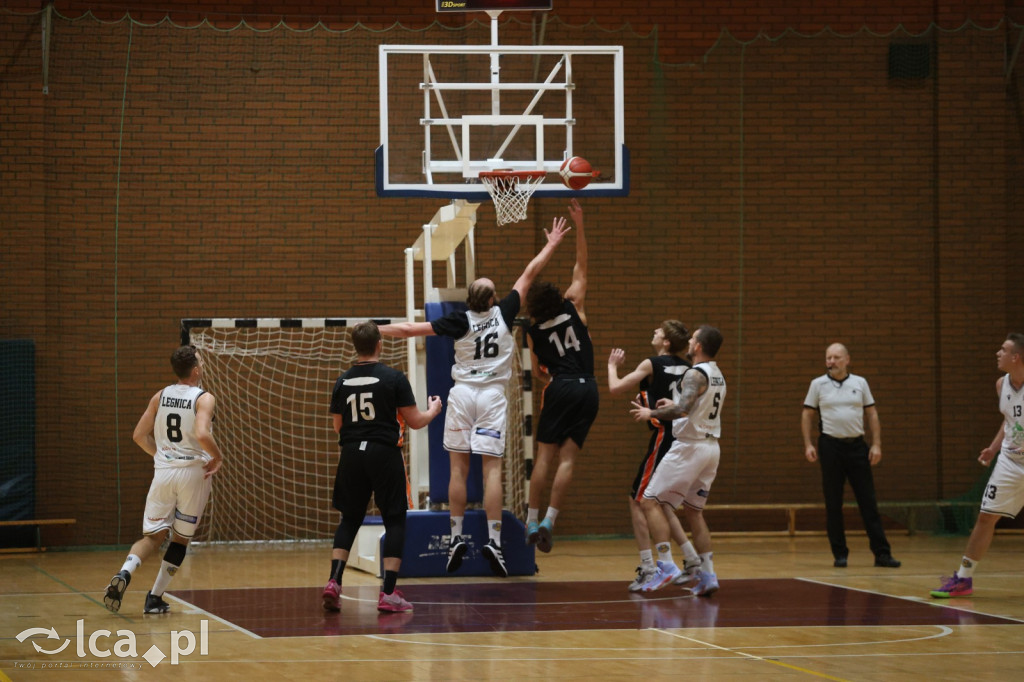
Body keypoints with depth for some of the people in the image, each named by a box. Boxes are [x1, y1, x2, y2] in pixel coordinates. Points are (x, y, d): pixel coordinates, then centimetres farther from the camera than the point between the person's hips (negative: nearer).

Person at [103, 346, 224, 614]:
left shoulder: (160, 396, 7)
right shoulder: (204, 399, -8)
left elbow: (140, 436, 7)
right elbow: (202, 435, -24)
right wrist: (218, 457, -8)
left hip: (164, 471, 3)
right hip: (193, 471, -3)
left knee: (153, 535, 9)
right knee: (181, 538, 12)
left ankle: (124, 573, -21)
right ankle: (155, 598, 8)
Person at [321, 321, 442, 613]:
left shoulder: (342, 382, 6)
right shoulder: (394, 378, -7)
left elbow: (338, 427, 14)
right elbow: (415, 422, -3)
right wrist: (433, 410, 18)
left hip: (352, 455, 4)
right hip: (385, 454, -4)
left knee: (350, 519, 16)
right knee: (394, 521, 5)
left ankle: (334, 582, 1)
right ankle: (388, 593, 0)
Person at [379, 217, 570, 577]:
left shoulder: (460, 320, -6)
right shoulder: (504, 314, -3)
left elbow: (412, 329, -6)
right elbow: (529, 274, 7)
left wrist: (374, 331, 3)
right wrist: (551, 245, 17)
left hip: (462, 394, 0)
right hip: (493, 395, 0)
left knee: (458, 468, 4)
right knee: (492, 469, -5)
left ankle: (457, 537, 5)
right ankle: (493, 540, -12)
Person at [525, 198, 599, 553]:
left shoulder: (535, 332, 5)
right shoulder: (573, 307, 4)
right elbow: (581, 267, 11)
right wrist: (579, 226, 12)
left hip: (560, 388, -1)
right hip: (587, 388, 1)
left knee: (545, 455, 5)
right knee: (567, 457, -2)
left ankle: (533, 520, 2)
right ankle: (549, 520, -10)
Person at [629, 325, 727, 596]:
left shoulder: (696, 374, -16)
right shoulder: (717, 375, 13)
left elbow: (682, 410, -30)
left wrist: (651, 413, -17)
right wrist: (675, 404, 23)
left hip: (690, 447, -9)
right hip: (711, 448, 9)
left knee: (651, 502, -4)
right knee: (694, 510, 17)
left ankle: (666, 565, -13)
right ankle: (708, 575, 11)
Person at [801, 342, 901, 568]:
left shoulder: (860, 383, 6)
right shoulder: (818, 385, 3)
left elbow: (871, 414, 8)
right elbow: (808, 415, 6)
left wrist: (877, 444, 1)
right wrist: (808, 444, -3)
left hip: (857, 446, 1)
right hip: (830, 446, -1)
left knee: (868, 502, 0)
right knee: (833, 504, 1)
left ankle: (882, 553, 0)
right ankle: (839, 554, 8)